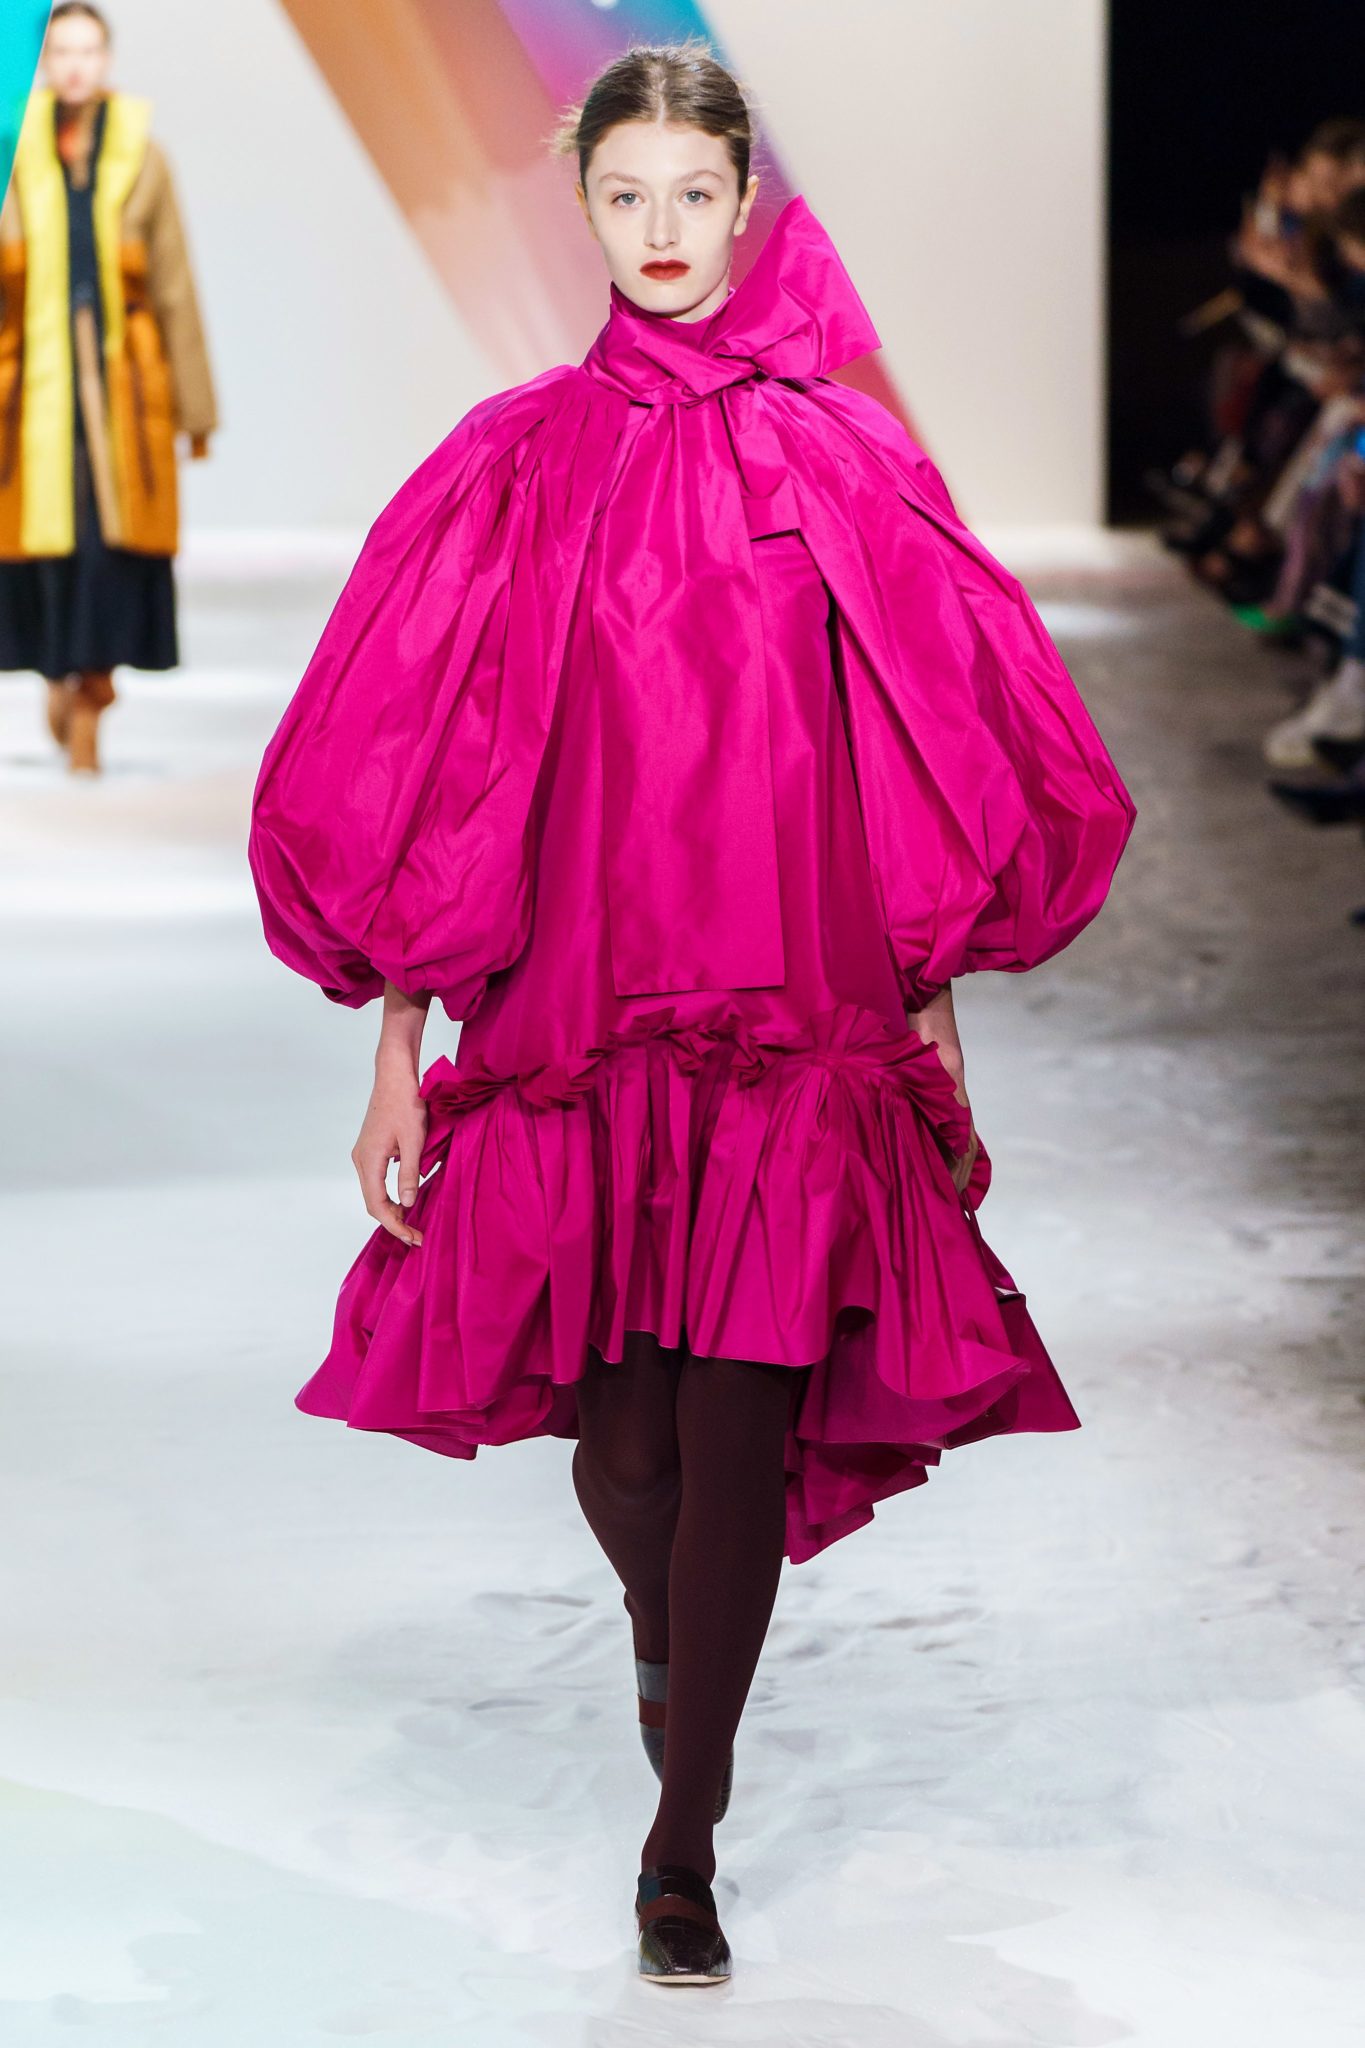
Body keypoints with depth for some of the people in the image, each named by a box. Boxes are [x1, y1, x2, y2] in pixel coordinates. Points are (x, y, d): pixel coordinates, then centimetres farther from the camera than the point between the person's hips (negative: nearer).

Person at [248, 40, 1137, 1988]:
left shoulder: (844, 461, 4)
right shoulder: (515, 466, 4)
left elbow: (955, 765, 8)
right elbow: (410, 770, 5)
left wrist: (935, 1017, 7)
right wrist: (398, 1054, 2)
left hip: (801, 1031, 0)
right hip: (571, 1024, 1)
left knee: (740, 1439, -6)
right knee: (619, 1441, 3)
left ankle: (684, 1840, 7)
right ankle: (670, 1636, 38)